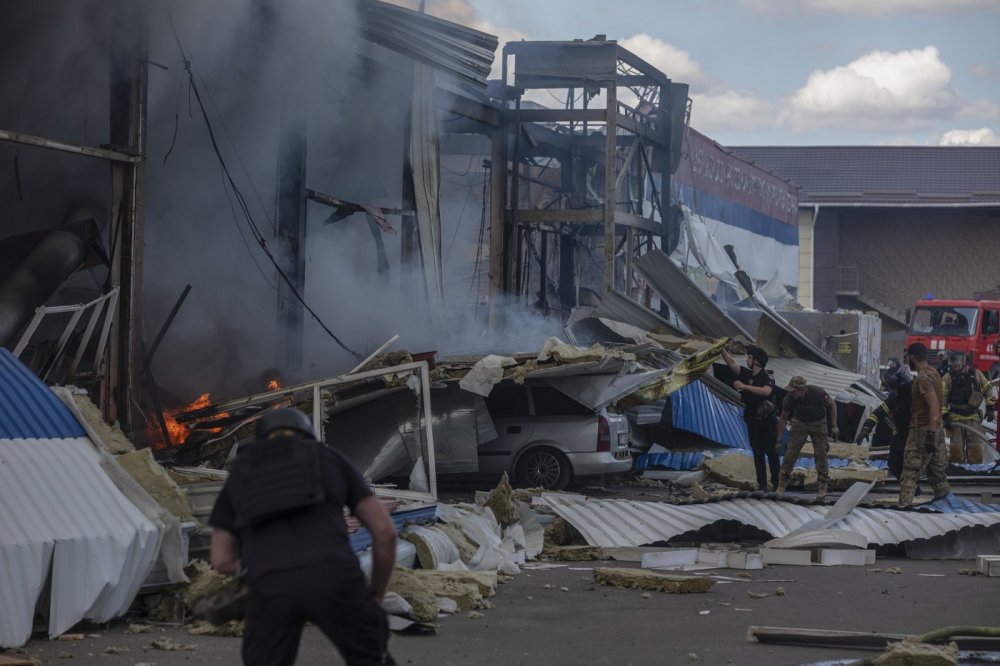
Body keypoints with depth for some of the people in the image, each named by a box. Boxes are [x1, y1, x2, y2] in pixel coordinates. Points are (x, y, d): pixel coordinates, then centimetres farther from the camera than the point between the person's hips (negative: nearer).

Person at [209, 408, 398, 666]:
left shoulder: (240, 476, 32)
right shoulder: (330, 459, 28)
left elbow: (221, 561, 29)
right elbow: (385, 530, 22)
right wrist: (377, 595, 34)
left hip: (271, 587, 1)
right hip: (333, 577, -1)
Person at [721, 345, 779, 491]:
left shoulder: (766, 377, -11)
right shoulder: (747, 374, 7)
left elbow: (766, 391, -31)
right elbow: (731, 363, 1)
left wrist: (744, 386, -28)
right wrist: (721, 350, -11)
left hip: (767, 420, -6)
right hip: (753, 421, 6)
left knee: (771, 452, -1)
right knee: (758, 453, 5)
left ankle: (776, 483, 5)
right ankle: (762, 484, 7)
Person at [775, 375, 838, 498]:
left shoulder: (817, 393, -30)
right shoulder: (790, 397, -22)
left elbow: (832, 404, -10)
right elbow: (783, 418, -7)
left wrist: (834, 426, -10)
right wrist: (779, 439, -5)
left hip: (818, 423, -2)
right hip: (799, 422, 2)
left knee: (820, 455, -6)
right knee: (790, 454, -6)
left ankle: (822, 488, 3)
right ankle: (781, 486, 1)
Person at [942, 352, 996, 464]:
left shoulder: (976, 374, 0)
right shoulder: (948, 378, -5)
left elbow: (987, 389, 11)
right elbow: (942, 398, -6)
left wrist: (991, 408, 7)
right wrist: (944, 416, -12)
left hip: (973, 417, 1)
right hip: (955, 418, -1)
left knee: (976, 448, 2)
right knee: (956, 448, -1)